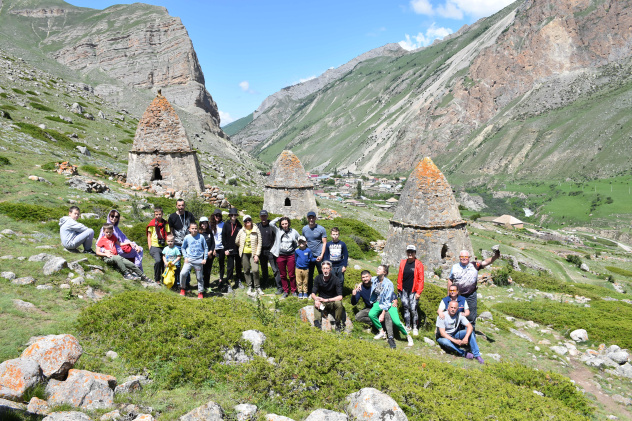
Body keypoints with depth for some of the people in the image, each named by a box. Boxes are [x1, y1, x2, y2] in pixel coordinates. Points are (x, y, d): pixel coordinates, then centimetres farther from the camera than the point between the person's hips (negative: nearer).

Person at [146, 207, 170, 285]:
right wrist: (150, 247, 0)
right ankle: (156, 280, -10)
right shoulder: (152, 223, 4)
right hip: (155, 246, -3)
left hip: (164, 247, 3)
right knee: (158, 261, -23)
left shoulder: (165, 223, 11)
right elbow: (149, 236, 7)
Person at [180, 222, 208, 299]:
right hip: (189, 259, 1)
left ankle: (200, 292, 23)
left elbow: (206, 248, 6)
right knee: (183, 273, -16)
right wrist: (185, 257, 2)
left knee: (199, 277, 6)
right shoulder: (187, 237, 0)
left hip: (199, 261, 0)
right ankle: (182, 288, 7)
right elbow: (183, 248, 13)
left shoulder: (201, 237, -2)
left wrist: (205, 258, 0)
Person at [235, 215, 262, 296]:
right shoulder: (242, 231, 4)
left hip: (253, 253, -3)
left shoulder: (256, 230, -4)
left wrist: (257, 254, -8)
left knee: (255, 270, -13)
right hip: (244, 253, 3)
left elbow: (259, 243, -4)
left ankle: (257, 287, 2)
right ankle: (250, 287, 19)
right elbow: (236, 242, 16)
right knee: (246, 271, 6)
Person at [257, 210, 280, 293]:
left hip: (270, 251, -5)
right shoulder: (257, 226, 7)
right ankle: (264, 284, 31)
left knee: (275, 269, -8)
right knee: (264, 269, 17)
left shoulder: (271, 225, -8)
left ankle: (279, 287, -6)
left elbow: (276, 237, -8)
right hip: (261, 251, 5)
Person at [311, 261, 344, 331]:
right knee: (316, 302, -30)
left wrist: (326, 300, -29)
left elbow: (340, 297, -22)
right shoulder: (318, 279, -6)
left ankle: (338, 323, -13)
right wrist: (316, 299, -30)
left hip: (333, 301, -2)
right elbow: (313, 293, -6)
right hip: (322, 302, 2)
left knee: (339, 303, -34)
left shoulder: (337, 280, -16)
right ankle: (317, 321, -34)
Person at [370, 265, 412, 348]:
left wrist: (383, 314, -22)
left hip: (389, 303, -4)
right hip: (379, 302, 4)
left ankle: (408, 336, 4)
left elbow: (387, 300, -19)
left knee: (396, 321, -21)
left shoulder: (388, 283, -20)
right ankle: (381, 332, -6)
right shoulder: (374, 279, -5)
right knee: (371, 314, -26)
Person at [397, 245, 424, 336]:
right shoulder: (403, 263, 7)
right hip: (404, 290, 4)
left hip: (413, 291, -4)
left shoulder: (418, 264, -4)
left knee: (413, 309, -4)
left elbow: (421, 279, -5)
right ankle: (407, 326, 22)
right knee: (406, 308, 10)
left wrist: (418, 292, -8)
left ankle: (415, 328, 11)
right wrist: (399, 288, 10)